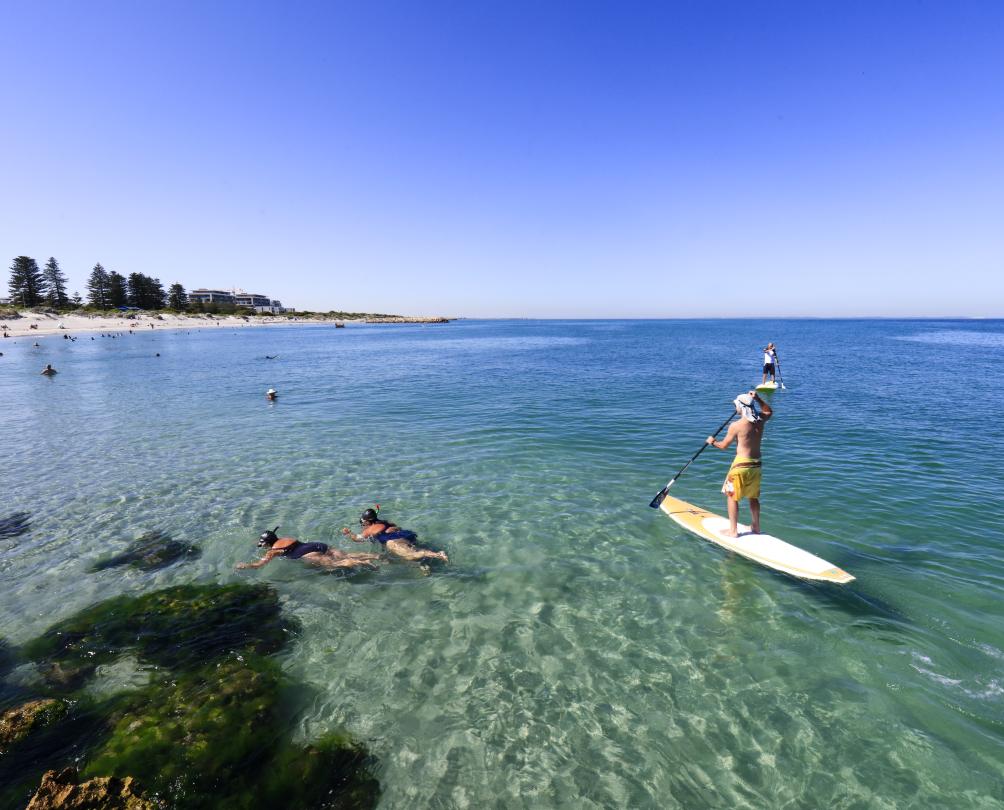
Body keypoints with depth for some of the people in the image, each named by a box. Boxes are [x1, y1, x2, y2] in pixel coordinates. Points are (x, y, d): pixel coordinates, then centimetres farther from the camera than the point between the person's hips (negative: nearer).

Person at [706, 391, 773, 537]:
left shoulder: (736, 425, -15)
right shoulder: (760, 420, 1)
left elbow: (724, 446, -4)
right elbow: (769, 411, 26)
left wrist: (712, 442, 15)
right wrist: (758, 399, 18)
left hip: (741, 465, -7)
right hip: (756, 465, 7)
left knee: (731, 496, 5)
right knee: (753, 497, 21)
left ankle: (733, 530, 10)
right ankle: (756, 527, 33)